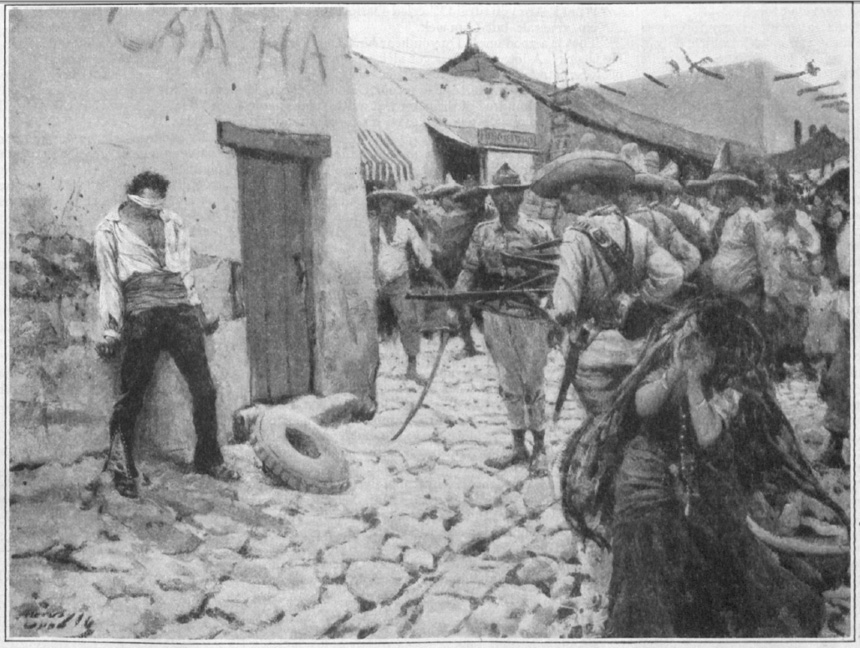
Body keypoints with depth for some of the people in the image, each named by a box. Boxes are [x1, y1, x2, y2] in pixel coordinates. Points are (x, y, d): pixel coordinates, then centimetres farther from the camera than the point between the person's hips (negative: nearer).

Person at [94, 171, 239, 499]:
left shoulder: (173, 223, 19)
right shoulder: (110, 229, 8)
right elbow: (109, 281, 6)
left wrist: (199, 316, 19)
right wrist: (112, 330, -1)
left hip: (180, 310, 4)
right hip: (141, 313, -3)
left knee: (204, 389, 2)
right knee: (131, 396, -3)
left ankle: (208, 459, 18)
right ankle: (123, 472, 8)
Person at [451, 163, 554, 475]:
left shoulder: (537, 232, -5)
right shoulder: (482, 232, 5)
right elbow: (469, 270, 8)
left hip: (530, 315, -3)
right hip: (495, 315, 4)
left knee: (532, 383, 5)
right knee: (508, 385, 11)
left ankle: (539, 448, 18)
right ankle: (518, 446, 23)